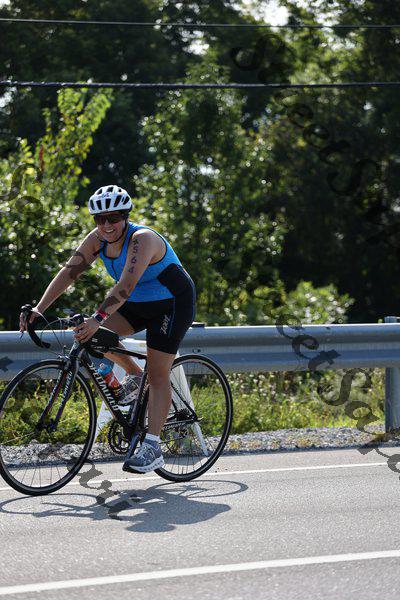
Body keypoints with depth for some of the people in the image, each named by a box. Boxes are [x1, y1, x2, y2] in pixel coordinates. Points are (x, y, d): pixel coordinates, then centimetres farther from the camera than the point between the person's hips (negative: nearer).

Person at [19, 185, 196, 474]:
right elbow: (69, 271, -14)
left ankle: (152, 449, -12)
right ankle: (133, 373, 11)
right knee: (96, 335, -14)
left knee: (158, 374, -12)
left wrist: (97, 318, -52)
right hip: (138, 303, 7)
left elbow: (127, 284, -41)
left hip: (172, 304, -7)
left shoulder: (142, 239, -30)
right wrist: (39, 309, -24)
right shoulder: (97, 239, -8)